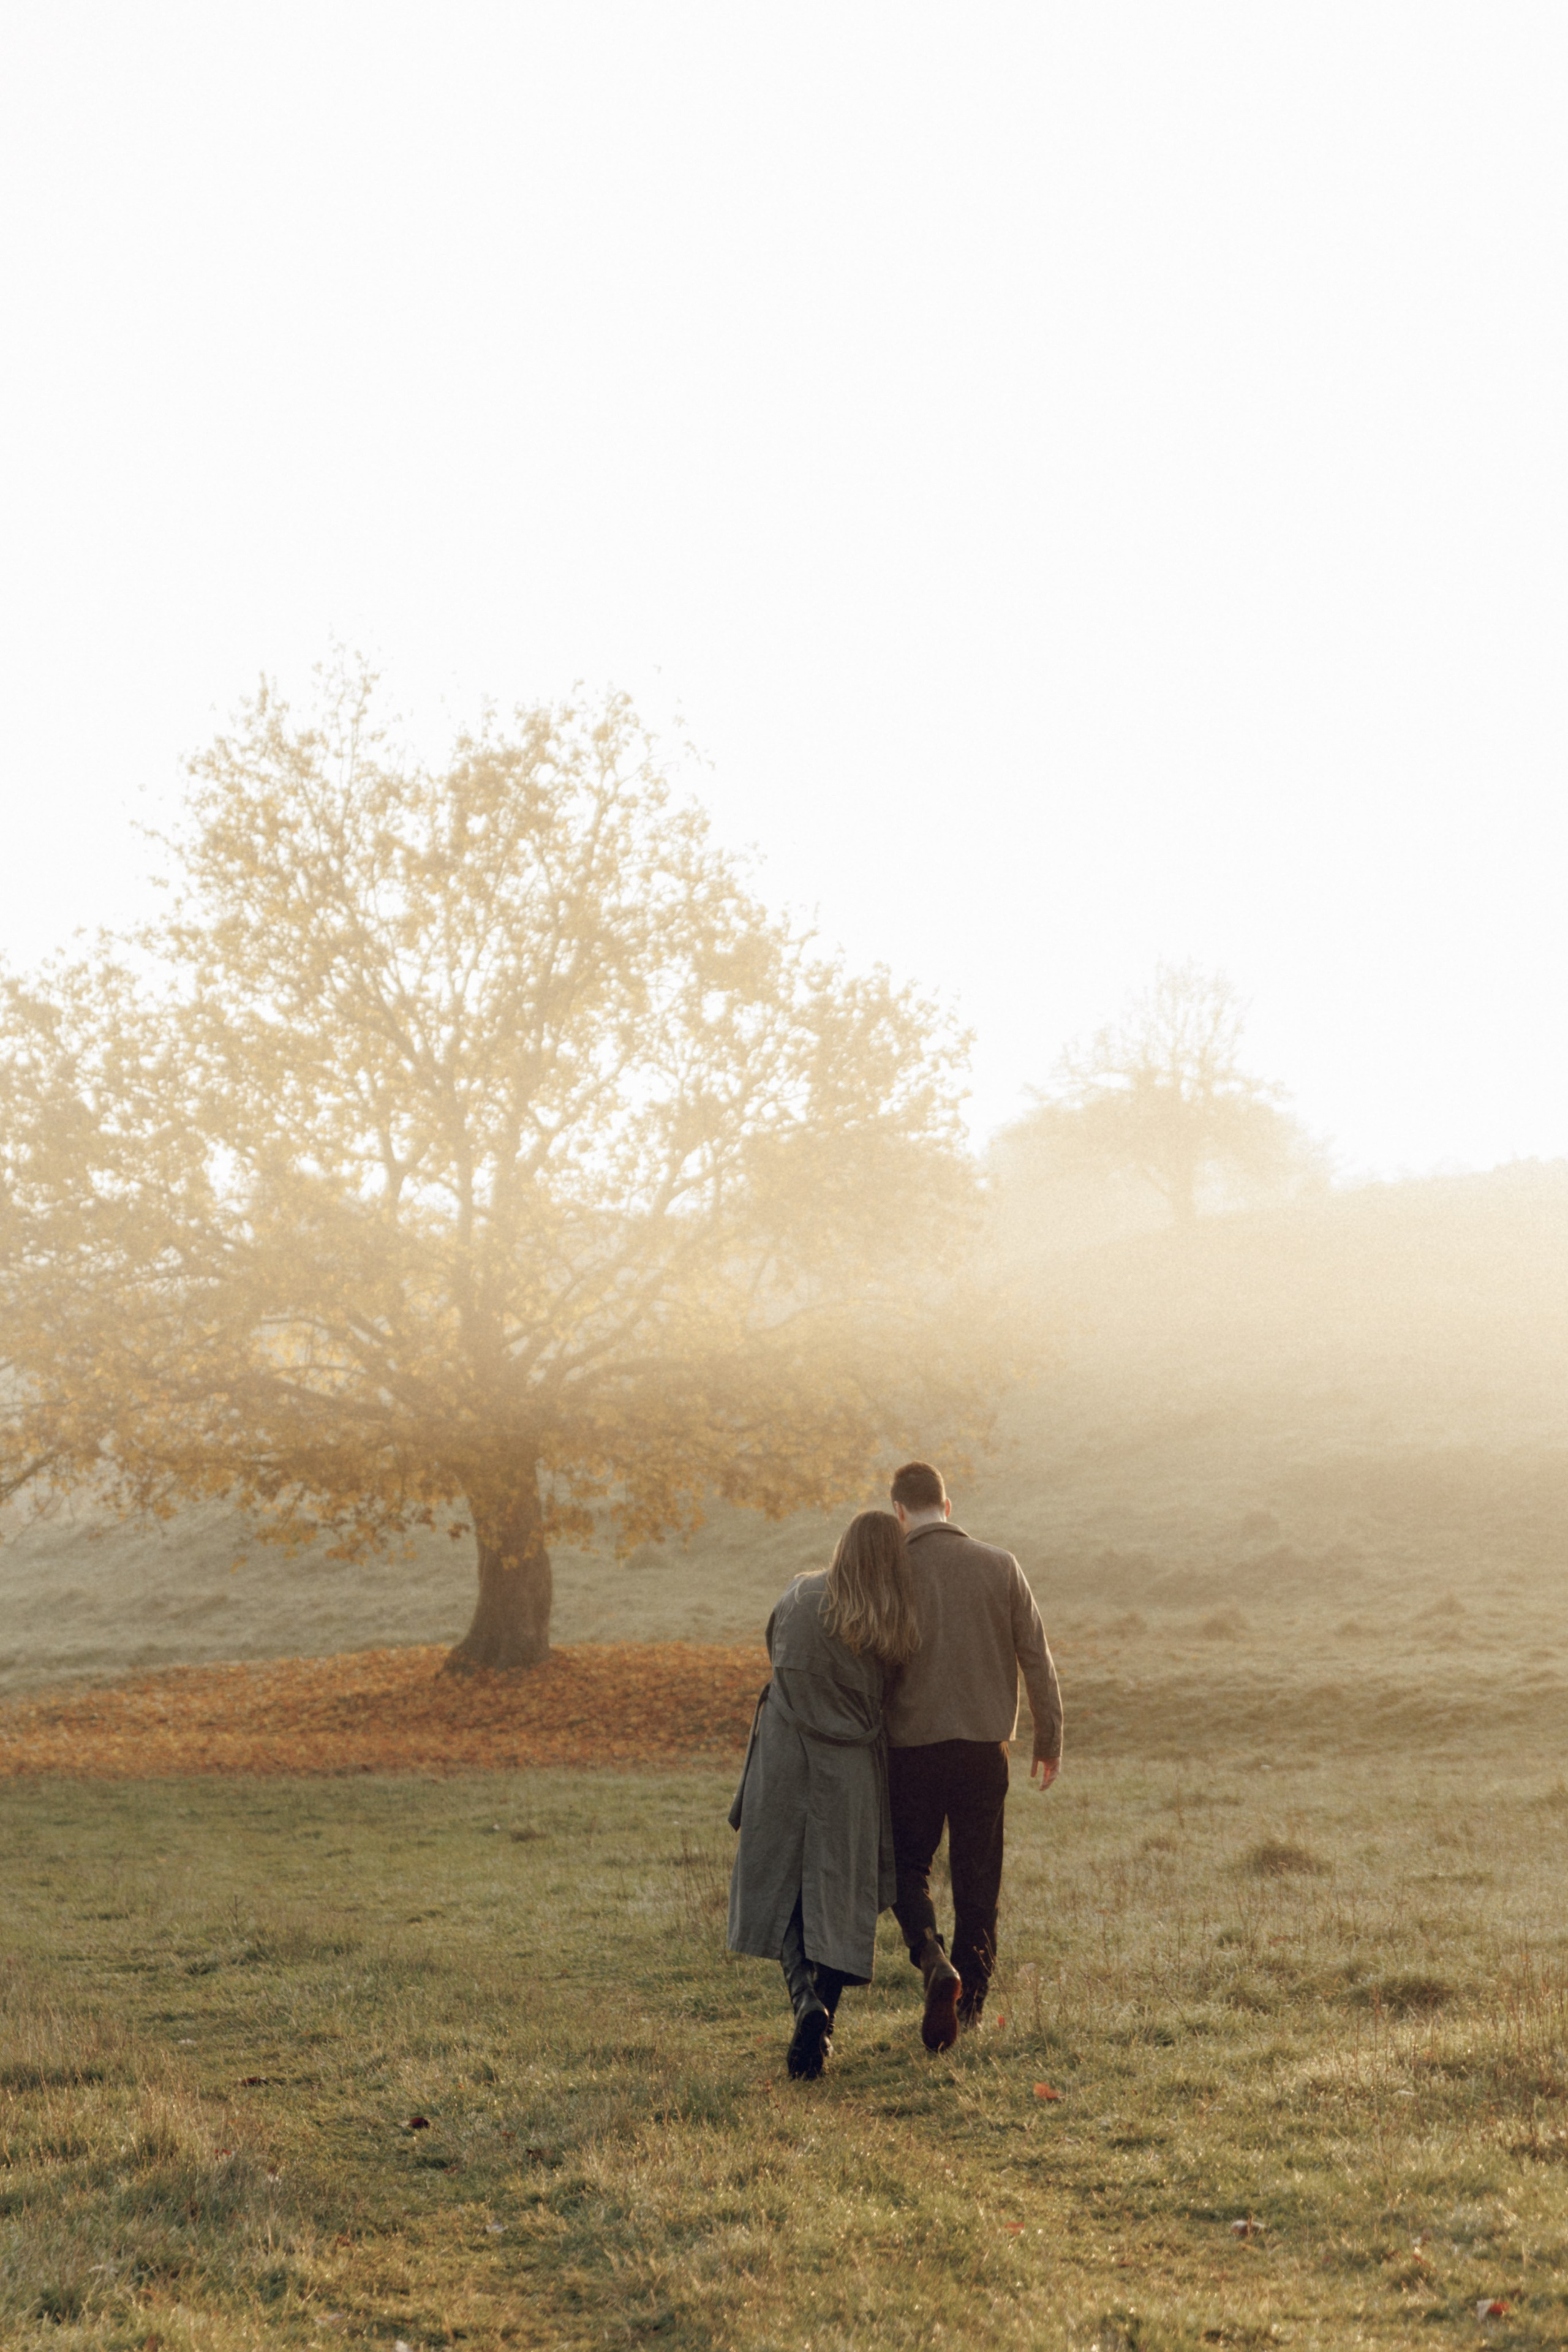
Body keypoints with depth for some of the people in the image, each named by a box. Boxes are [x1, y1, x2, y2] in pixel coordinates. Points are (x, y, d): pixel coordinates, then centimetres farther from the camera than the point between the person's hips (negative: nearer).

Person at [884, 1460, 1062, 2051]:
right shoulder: (1001, 1568, 1)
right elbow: (1037, 1659, 3)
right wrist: (1049, 1741, 11)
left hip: (912, 1744, -2)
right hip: (984, 1743, 2)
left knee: (908, 1864, 13)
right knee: (977, 1878, 13)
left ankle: (933, 1960, -13)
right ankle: (970, 2003, 15)